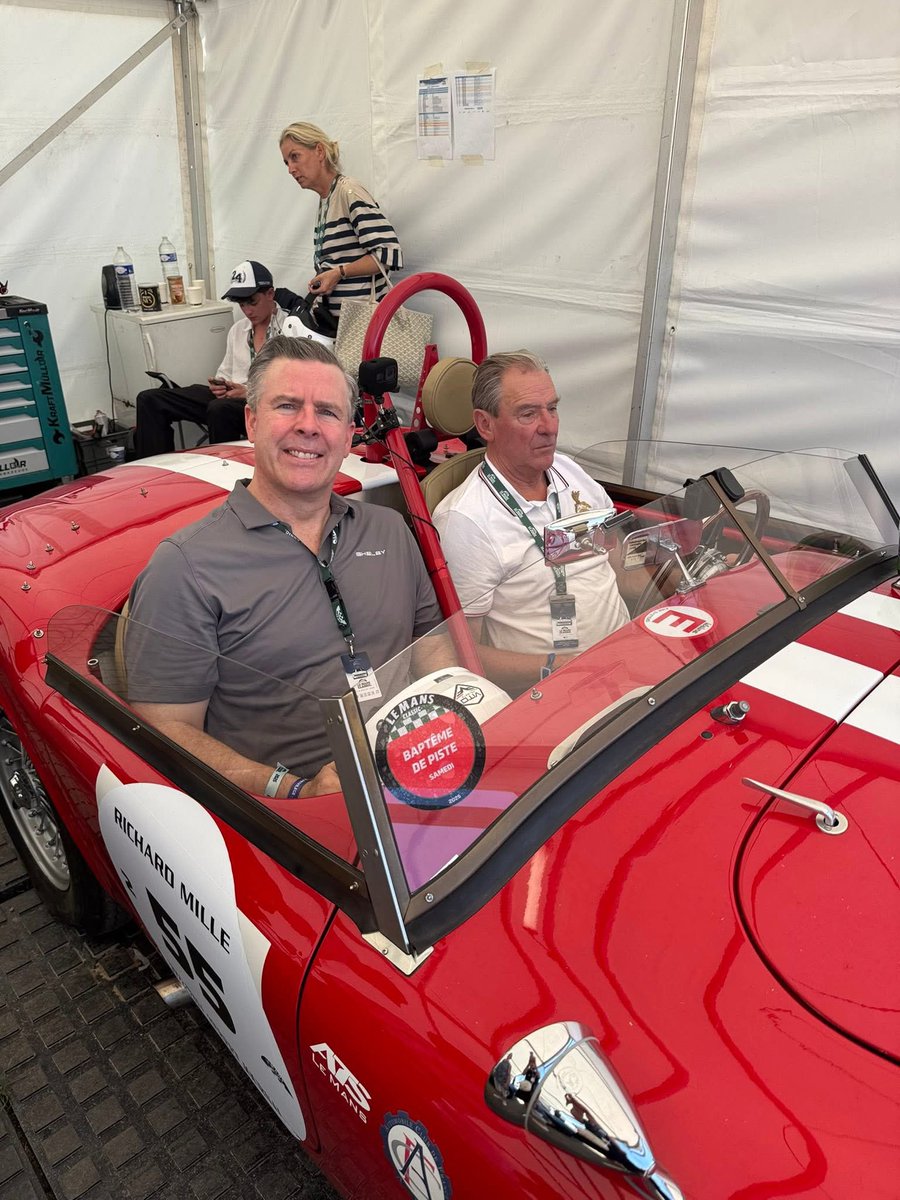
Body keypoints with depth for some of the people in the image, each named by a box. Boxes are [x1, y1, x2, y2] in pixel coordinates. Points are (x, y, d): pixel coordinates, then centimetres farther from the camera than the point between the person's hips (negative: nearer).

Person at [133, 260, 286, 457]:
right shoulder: (238, 329, 22)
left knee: (220, 409, -42)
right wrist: (219, 385, 3)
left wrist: (250, 392, -18)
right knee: (150, 400, -6)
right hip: (230, 395, 7)